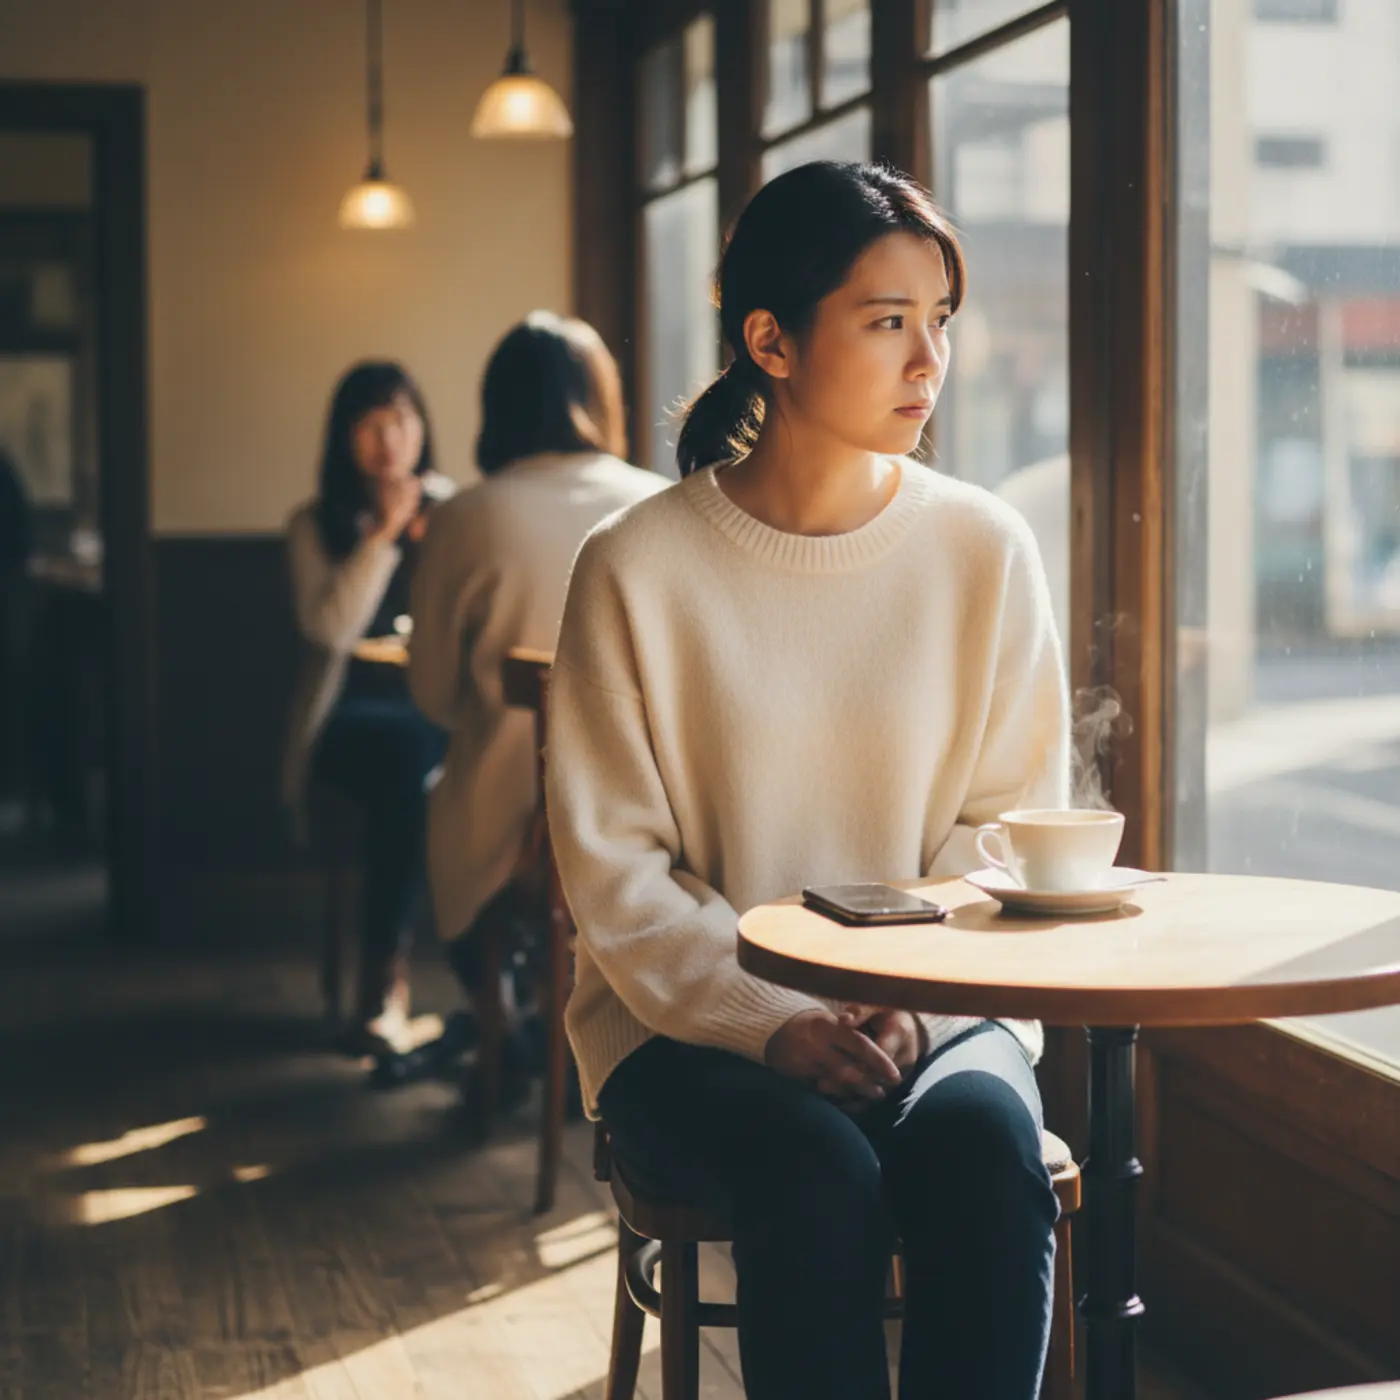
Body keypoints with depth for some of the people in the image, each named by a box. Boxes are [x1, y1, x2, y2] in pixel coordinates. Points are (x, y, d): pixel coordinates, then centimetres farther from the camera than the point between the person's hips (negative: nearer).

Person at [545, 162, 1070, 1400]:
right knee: (819, 1173, -32)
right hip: (692, 1022, -2)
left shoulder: (985, 551, 2)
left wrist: (914, 1001, -13)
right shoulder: (638, 569, -5)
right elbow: (614, 868, -4)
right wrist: (775, 1023, -17)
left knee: (983, 1152, -30)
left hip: (937, 1010, 2)